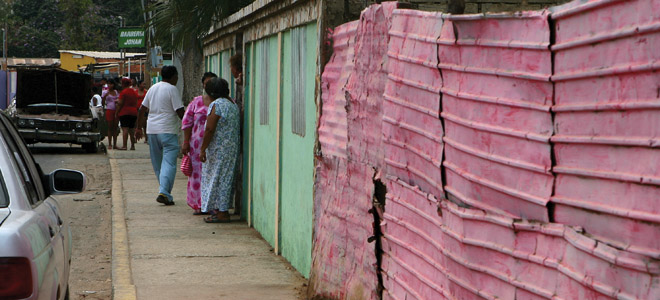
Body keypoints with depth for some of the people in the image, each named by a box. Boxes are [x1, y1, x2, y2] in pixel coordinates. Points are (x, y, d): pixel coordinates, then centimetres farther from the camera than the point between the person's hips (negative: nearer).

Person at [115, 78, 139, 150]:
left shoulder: (123, 92, -9)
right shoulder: (134, 92, 13)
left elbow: (120, 104, -11)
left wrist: (116, 113, -5)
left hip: (124, 112, -7)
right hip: (134, 112, 7)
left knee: (125, 129, -10)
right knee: (132, 130, 12)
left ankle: (124, 146, -15)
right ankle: (132, 146, 11)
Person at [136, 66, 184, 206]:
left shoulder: (153, 88, 13)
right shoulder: (172, 89, -8)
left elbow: (142, 109, 16)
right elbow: (180, 112, -13)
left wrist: (139, 128, 23)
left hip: (152, 130, 7)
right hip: (168, 131, -7)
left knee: (157, 163, 15)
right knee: (169, 163, -9)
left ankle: (164, 191, 22)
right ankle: (164, 192, -21)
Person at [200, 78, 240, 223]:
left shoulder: (216, 105, -15)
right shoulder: (234, 105, 11)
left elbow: (210, 129, -19)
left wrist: (203, 149, -15)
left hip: (218, 148, -9)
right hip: (232, 146, 9)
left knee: (217, 177, -2)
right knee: (225, 177, 15)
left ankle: (222, 213, -1)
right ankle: (221, 209, 23)